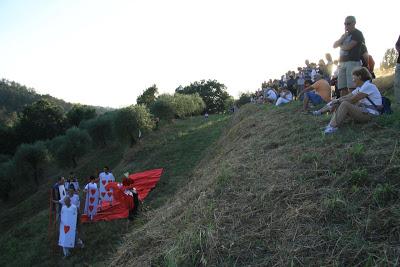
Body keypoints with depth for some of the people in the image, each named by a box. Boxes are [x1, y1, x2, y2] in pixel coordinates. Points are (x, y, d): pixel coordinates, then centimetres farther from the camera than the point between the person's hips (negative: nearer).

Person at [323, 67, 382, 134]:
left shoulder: (368, 86, -13)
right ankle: (331, 125, -16)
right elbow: (347, 97, 11)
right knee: (338, 105, 3)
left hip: (369, 114, -10)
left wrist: (339, 101, -8)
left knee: (345, 104, -27)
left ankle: (333, 127, -31)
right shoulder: (360, 88, 19)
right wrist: (337, 100, -6)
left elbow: (353, 100, -17)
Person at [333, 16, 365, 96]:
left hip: (353, 62, -7)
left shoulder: (357, 33, 2)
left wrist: (341, 46, 11)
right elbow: (334, 45, 18)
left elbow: (348, 46, -10)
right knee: (342, 89, -1)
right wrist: (343, 38, 3)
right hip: (342, 63, 7)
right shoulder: (345, 35, 26)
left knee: (351, 88, -16)